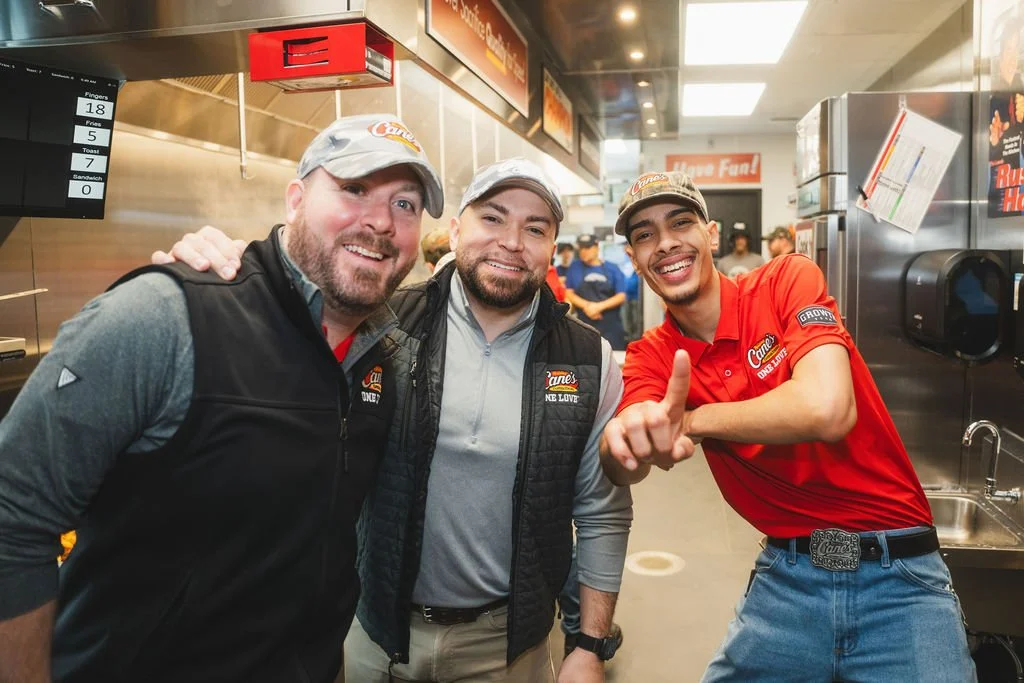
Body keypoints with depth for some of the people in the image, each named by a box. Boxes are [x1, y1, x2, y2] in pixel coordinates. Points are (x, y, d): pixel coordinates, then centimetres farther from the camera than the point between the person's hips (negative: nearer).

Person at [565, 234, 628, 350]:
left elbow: (621, 296, 2)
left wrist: (599, 306, -12)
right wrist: (586, 305, -11)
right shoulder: (575, 267, 7)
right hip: (585, 326, 0)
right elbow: (568, 293, 5)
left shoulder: (612, 269, 5)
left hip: (611, 326, 0)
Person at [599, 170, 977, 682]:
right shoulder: (651, 357, 0)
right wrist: (633, 435, -43)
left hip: (901, 578, -2)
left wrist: (692, 421, -15)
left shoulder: (788, 278, -10)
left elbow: (825, 409, -26)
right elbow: (620, 465, -19)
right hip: (784, 576, 3)